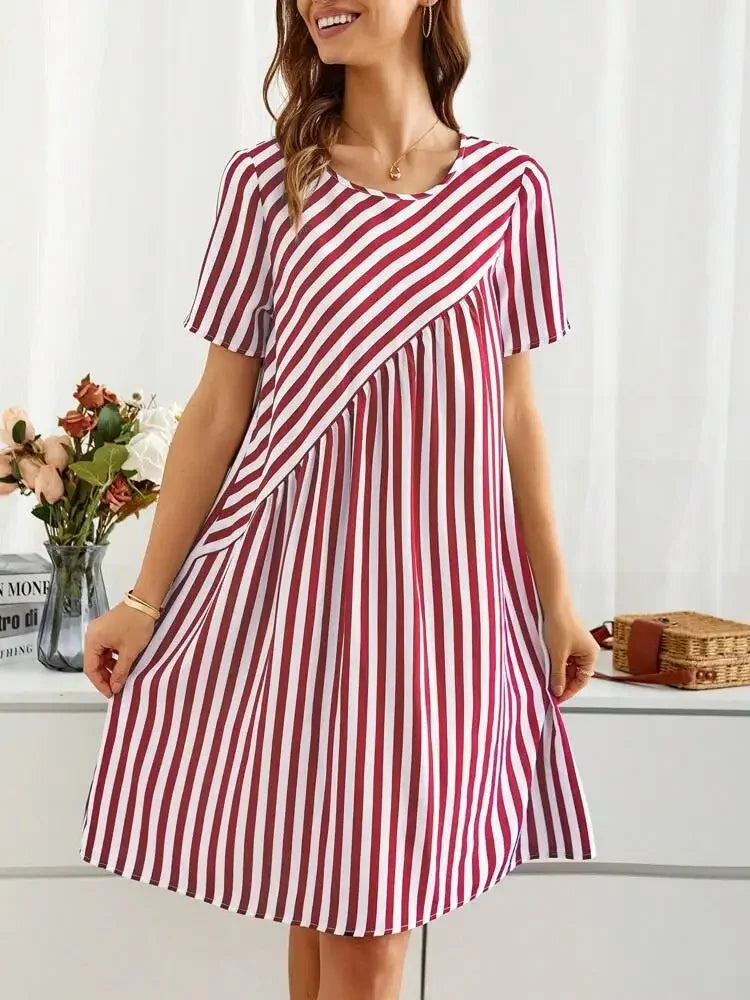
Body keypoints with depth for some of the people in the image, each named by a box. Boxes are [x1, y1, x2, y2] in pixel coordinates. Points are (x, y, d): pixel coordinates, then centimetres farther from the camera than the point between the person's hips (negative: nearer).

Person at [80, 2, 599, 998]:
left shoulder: (510, 186, 4)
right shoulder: (265, 179, 1)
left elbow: (515, 410, 9)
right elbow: (219, 405, 2)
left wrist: (556, 596, 10)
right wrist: (147, 596, 1)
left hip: (442, 578, 1)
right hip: (299, 569, 0)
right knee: (321, 904, 8)